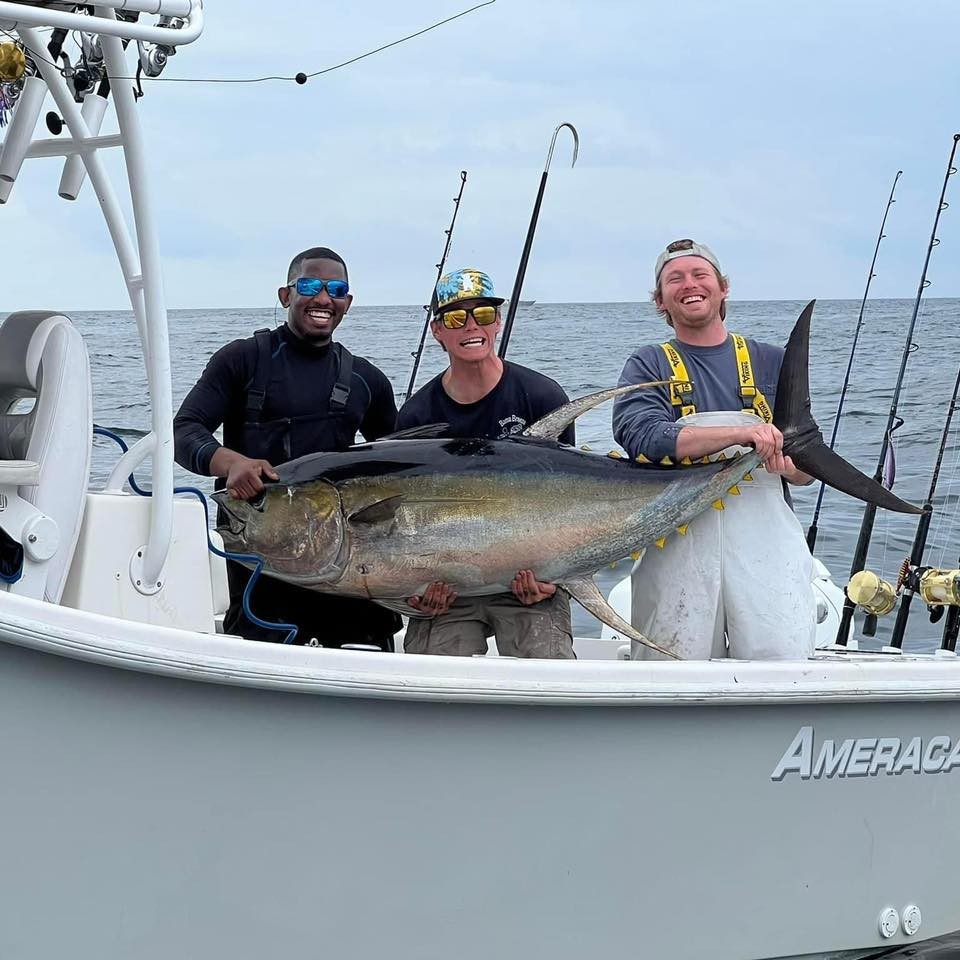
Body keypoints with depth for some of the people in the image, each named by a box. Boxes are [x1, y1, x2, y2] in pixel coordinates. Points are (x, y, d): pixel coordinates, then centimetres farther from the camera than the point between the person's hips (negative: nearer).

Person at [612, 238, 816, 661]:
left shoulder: (771, 363, 17)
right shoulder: (647, 366, 12)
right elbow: (642, 436, -10)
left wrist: (787, 464, -11)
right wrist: (743, 433, -20)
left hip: (765, 535, 1)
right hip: (676, 542, -1)